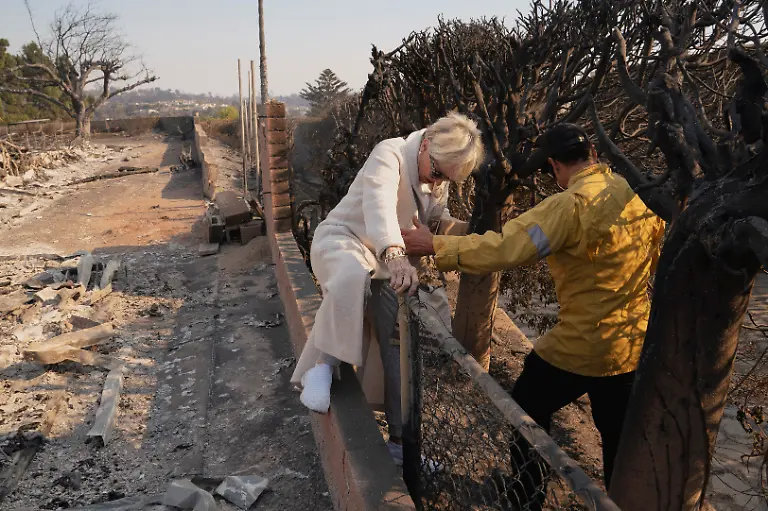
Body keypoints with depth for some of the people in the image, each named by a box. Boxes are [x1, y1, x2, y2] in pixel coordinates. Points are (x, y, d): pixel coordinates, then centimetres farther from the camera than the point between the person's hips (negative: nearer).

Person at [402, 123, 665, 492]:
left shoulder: (570, 205, -23)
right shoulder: (643, 193, 1)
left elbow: (503, 248, -29)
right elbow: (654, 259, 15)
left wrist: (435, 246, -22)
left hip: (581, 346, -6)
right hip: (634, 342, 7)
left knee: (526, 412, 17)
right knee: (619, 434, 22)